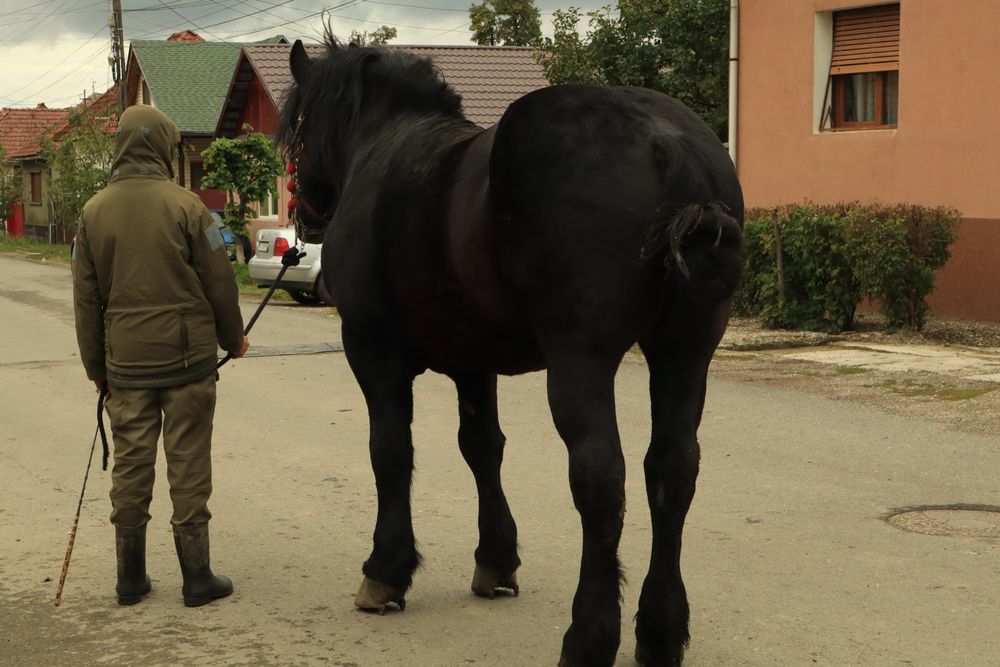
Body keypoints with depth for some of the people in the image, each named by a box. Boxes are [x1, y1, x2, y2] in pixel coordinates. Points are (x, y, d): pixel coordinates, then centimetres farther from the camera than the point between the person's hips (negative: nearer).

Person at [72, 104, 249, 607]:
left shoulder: (94, 212, 3)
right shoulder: (184, 206, -9)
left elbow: (85, 298, 7)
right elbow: (219, 283, -5)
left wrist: (96, 365, 16)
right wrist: (234, 339, 11)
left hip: (125, 363, 3)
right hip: (187, 357, -3)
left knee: (130, 465, 10)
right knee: (188, 467, 3)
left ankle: (131, 579, 17)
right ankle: (197, 579, 8)